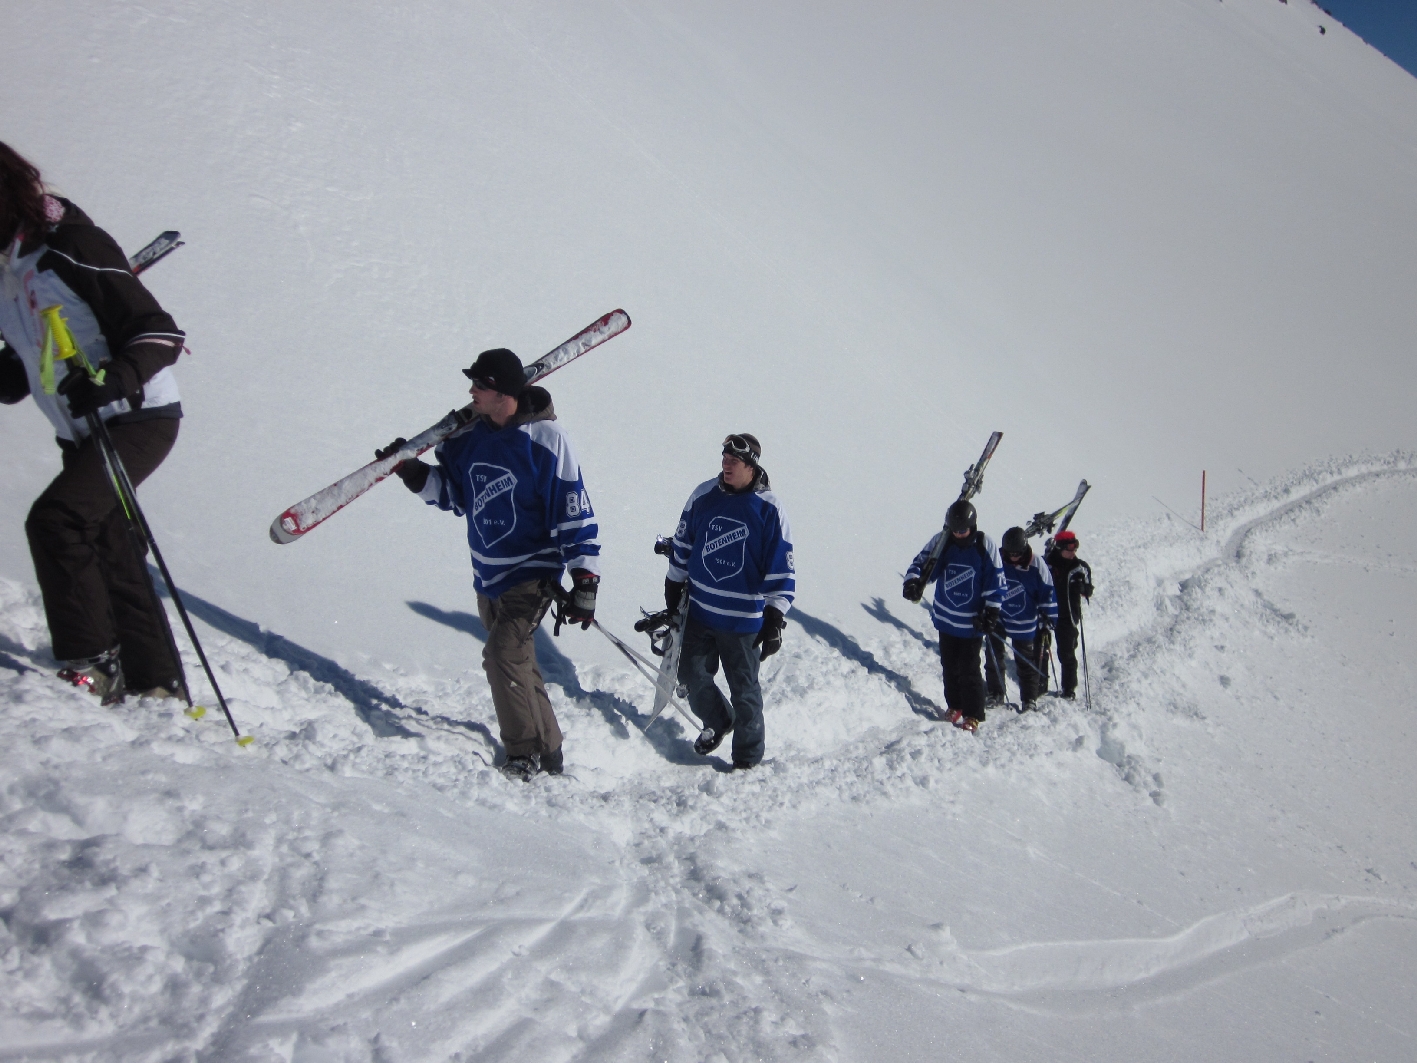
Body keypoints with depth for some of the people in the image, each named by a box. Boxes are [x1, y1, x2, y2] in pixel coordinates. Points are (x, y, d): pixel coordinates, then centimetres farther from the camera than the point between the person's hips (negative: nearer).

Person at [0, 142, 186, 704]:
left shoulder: (69, 246, -14)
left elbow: (159, 332, -18)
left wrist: (112, 380, -34)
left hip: (140, 417, -9)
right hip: (83, 433, 9)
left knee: (53, 519, -22)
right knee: (111, 558, 9)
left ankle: (91, 666, -11)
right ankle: (158, 685, 19)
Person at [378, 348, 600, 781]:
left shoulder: (544, 438, -18)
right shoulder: (470, 436, 1)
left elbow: (575, 512, -16)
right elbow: (454, 493, 15)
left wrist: (584, 581, -19)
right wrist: (414, 473, -3)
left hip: (532, 574, -7)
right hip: (487, 574, 8)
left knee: (503, 653, -19)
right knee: (516, 663, 15)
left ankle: (524, 753, -4)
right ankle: (548, 752, 30)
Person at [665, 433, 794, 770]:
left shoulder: (768, 508, -13)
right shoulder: (704, 495, -3)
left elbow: (781, 568, -11)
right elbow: (683, 545, 11)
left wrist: (775, 620, -14)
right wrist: (674, 589, 16)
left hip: (743, 619, -4)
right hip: (699, 610, 4)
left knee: (743, 689, 7)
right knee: (692, 673, 14)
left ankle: (749, 755, 25)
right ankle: (717, 722, 41)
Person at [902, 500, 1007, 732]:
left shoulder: (985, 545, -10)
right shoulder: (941, 541, -4)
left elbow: (995, 580, -5)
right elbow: (921, 562, -4)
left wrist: (991, 613, -9)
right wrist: (913, 581, -26)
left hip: (972, 621, -3)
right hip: (946, 617, 4)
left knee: (968, 669, -2)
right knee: (949, 665, 14)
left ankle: (973, 715, 10)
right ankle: (954, 706, 32)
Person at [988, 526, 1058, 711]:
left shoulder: (1036, 564, -13)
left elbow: (1047, 592, -4)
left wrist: (1049, 617, -4)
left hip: (1024, 624, -2)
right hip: (996, 620, 2)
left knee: (1026, 662, 8)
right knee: (994, 659, 14)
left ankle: (1029, 699, 18)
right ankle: (995, 694, 29)